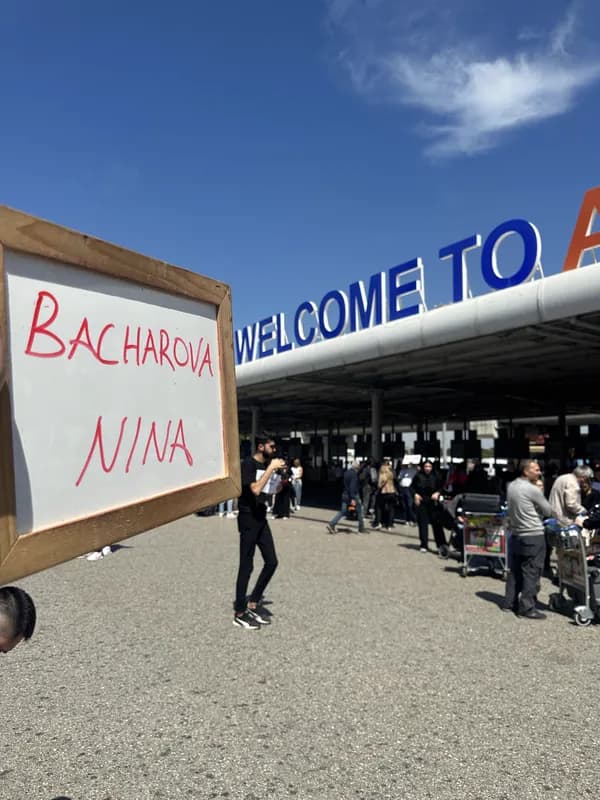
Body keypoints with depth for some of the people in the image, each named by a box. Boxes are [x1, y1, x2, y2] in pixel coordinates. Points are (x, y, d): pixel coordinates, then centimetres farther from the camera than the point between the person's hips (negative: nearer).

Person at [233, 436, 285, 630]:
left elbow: (273, 491, 17)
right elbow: (256, 489, -27)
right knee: (246, 566, -2)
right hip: (248, 518, -8)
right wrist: (271, 468, -22)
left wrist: (282, 475, 1)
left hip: (261, 518, 8)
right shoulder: (248, 464, -14)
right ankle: (239, 613, 10)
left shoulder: (266, 465, 10)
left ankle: (253, 604, 21)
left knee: (271, 562, 8)